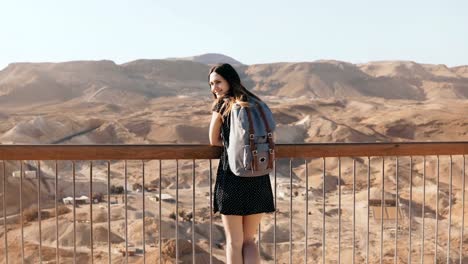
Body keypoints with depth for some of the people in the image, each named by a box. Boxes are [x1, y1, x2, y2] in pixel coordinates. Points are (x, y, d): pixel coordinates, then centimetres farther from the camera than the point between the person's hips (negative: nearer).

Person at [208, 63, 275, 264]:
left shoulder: (222, 106, -2)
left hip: (232, 176, -4)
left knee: (234, 242, 8)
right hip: (258, 179, 4)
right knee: (249, 241, 16)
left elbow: (214, 142, 8)